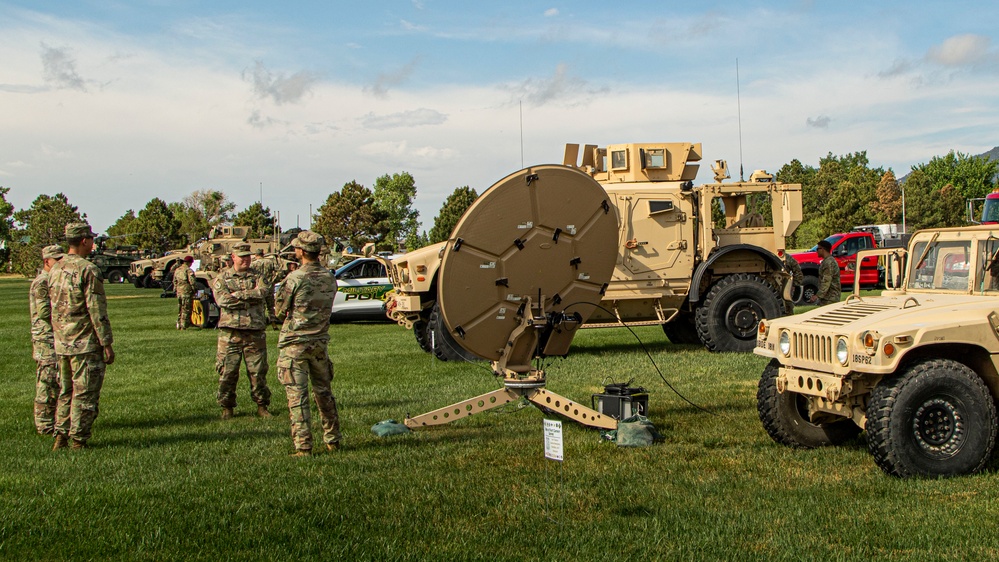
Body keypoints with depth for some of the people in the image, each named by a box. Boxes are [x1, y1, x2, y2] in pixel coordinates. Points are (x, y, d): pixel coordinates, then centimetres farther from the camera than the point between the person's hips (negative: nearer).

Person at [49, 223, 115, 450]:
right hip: (85, 344, -8)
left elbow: (53, 307, 15)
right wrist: (107, 344, -12)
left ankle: (61, 436, 18)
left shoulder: (55, 269, 10)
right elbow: (96, 310, -16)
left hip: (61, 344, 8)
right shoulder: (88, 270, -15)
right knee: (85, 394, 0)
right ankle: (78, 440, 3)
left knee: (65, 392, 17)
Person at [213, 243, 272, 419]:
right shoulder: (222, 278, 6)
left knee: (258, 371, 4)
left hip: (255, 332, 1)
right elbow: (222, 300, -11)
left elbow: (263, 291, -12)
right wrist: (250, 298, -9)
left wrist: (238, 295, -14)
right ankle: (227, 407, 13)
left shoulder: (257, 276, 10)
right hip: (230, 332, -1)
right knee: (227, 372, 1)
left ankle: (262, 406, 16)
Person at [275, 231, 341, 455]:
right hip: (320, 342, 5)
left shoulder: (295, 278, -16)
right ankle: (332, 439, 22)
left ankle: (303, 446, -1)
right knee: (323, 391, 17)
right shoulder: (330, 278, 1)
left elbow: (279, 311, -6)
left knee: (297, 395, 0)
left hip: (294, 343, -5)